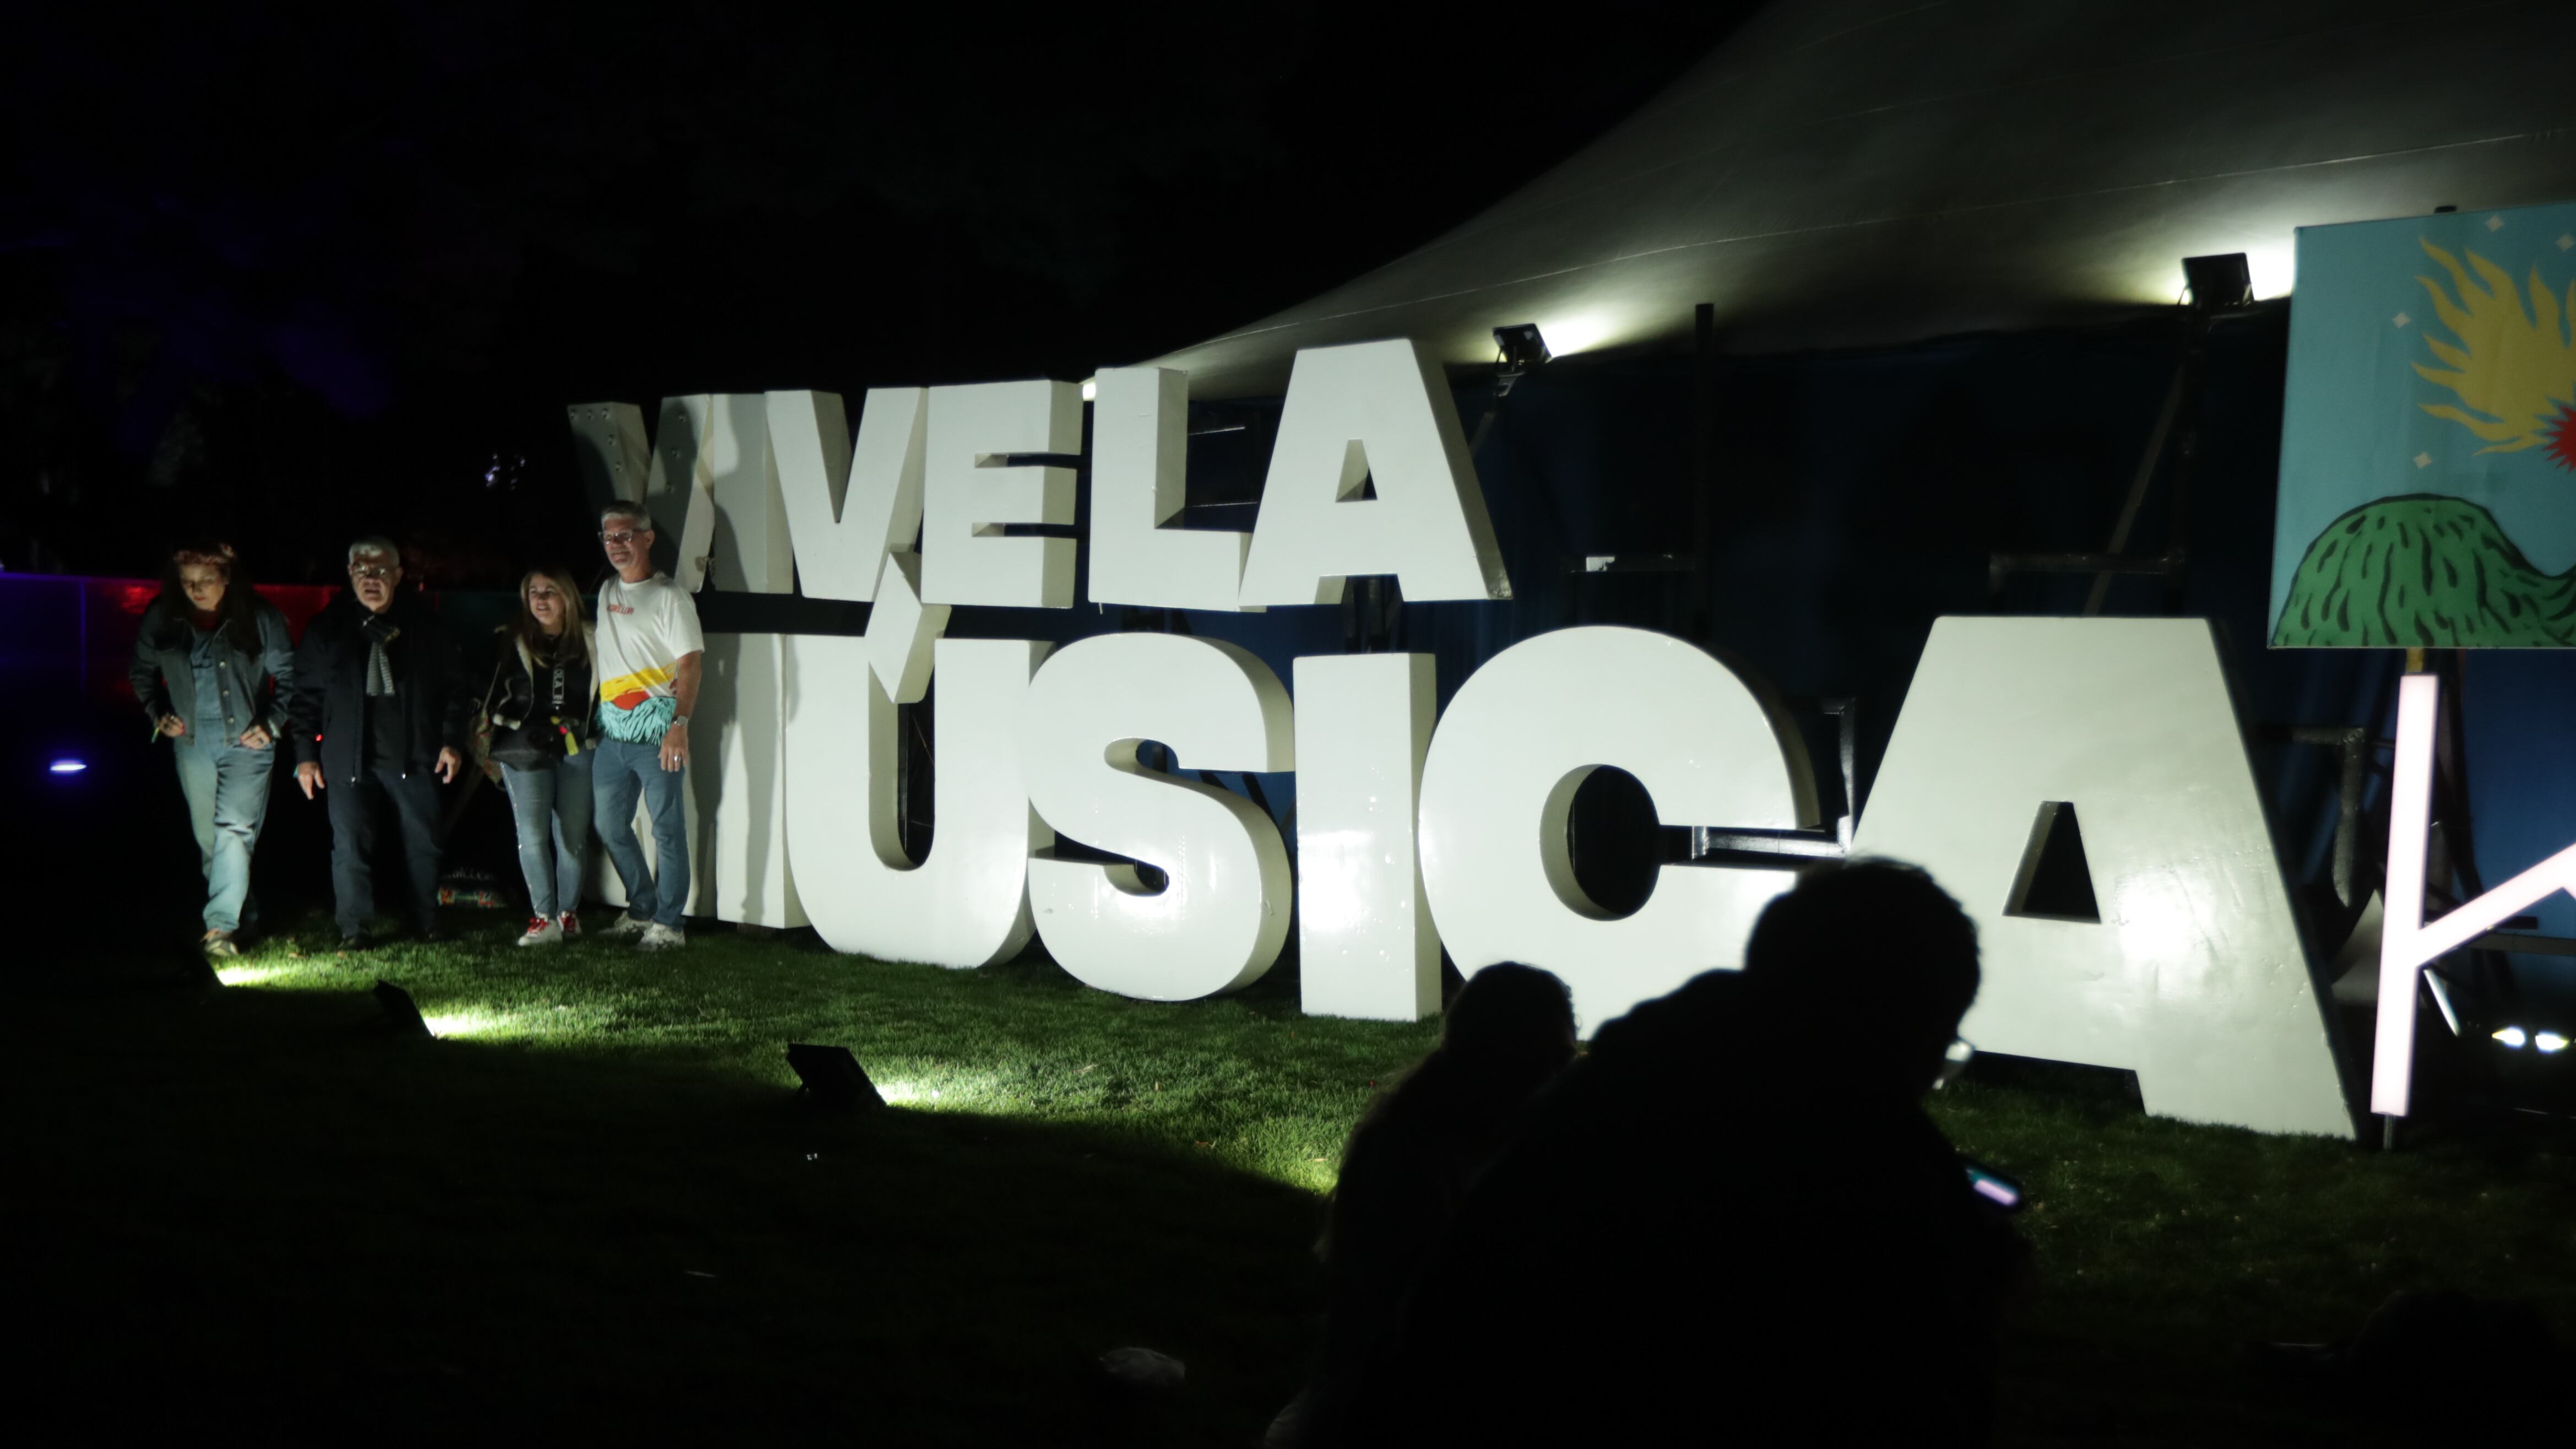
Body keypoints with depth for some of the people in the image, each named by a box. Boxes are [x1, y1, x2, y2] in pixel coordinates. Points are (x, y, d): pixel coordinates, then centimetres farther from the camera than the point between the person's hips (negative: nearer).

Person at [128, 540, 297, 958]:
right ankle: (242, 909, 26)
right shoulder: (162, 619, 0)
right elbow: (144, 672, 15)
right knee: (207, 834, 10)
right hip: (191, 740, 4)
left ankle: (221, 924, -15)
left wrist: (272, 724, -8)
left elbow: (288, 676, 0)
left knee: (235, 829, -14)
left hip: (245, 739, -4)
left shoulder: (259, 617, -8)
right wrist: (158, 715, 2)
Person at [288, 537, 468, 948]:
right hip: (350, 758, 0)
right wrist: (305, 755, 2)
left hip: (413, 756, 1)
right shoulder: (327, 629, 3)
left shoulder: (425, 626, 4)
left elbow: (450, 689, 7)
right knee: (350, 847, -2)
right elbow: (306, 696, 6)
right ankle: (353, 930, 6)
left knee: (423, 843, 7)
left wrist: (452, 741, -1)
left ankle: (428, 922, 20)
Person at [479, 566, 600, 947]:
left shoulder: (589, 641, 8)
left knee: (573, 834, 3)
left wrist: (593, 733, 4)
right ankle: (544, 918, -7)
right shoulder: (510, 643, 5)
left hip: (577, 750, 1)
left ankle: (569, 912, 14)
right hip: (525, 751, -1)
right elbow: (491, 699, 7)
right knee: (532, 834, -10)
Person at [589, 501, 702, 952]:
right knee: (610, 825, 12)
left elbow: (689, 664, -13)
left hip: (657, 733, -7)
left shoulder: (669, 597, -7)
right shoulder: (606, 593, 15)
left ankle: (668, 924, 4)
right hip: (613, 733, 8)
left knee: (667, 829, -3)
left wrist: (679, 724, -25)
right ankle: (642, 910, 26)